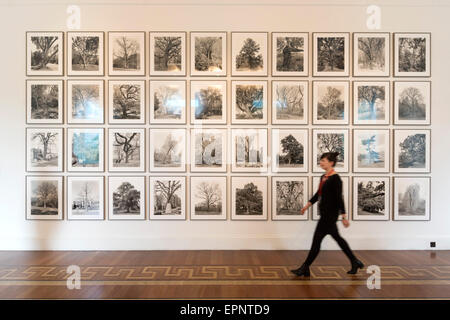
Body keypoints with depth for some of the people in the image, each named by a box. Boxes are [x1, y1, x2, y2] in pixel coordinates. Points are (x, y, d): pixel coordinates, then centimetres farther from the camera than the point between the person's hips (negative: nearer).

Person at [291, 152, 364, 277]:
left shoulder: (335, 178, -16)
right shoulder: (323, 177, 9)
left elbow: (339, 198, -18)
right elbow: (318, 194, 20)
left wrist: (344, 216, -17)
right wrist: (308, 205, 19)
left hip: (330, 214, -9)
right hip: (325, 213, 9)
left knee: (317, 240, -2)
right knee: (337, 237, 18)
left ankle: (305, 269, 8)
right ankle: (355, 262, 33)